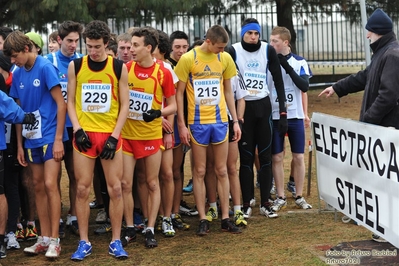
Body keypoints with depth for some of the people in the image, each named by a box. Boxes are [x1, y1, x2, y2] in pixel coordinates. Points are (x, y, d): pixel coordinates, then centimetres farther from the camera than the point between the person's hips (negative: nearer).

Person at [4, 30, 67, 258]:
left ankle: (55, 240, -1)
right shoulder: (18, 75, 7)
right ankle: (44, 238, 16)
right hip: (32, 138, 6)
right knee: (38, 186, 9)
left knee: (50, 184, -8)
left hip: (50, 136, -6)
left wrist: (58, 139, -15)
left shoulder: (45, 67, -11)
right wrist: (20, 144, 10)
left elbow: (61, 104, -12)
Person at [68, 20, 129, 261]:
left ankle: (116, 241, 10)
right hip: (84, 134, 1)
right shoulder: (75, 66, 1)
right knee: (82, 189, 1)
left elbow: (124, 105, 1)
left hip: (110, 134, 0)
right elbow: (70, 101, 6)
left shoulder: (119, 67, -1)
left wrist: (114, 136, -8)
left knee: (115, 188, 0)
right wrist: (77, 129, -7)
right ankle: (84, 242, 10)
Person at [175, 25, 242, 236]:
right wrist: (182, 125, -8)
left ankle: (225, 218, 13)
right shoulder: (188, 59, -7)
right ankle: (203, 219, 9)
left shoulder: (225, 58, 4)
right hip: (197, 122, -3)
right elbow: (179, 93, -3)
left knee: (221, 171, 7)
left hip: (220, 120, 3)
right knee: (199, 172, 3)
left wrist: (235, 120, 10)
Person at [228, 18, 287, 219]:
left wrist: (283, 111, -4)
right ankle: (246, 204, 10)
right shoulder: (233, 51, -9)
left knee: (265, 155, 5)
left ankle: (265, 203, 13)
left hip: (263, 106, 2)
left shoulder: (268, 50, -3)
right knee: (246, 157, 3)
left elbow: (278, 81, 0)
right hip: (242, 106, -2)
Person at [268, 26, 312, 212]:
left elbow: (305, 87, -12)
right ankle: (280, 197, 12)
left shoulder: (299, 62, -1)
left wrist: (287, 66, -18)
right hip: (274, 116, 0)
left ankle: (299, 197, 15)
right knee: (277, 157, 3)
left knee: (299, 157, 4)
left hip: (295, 116, 0)